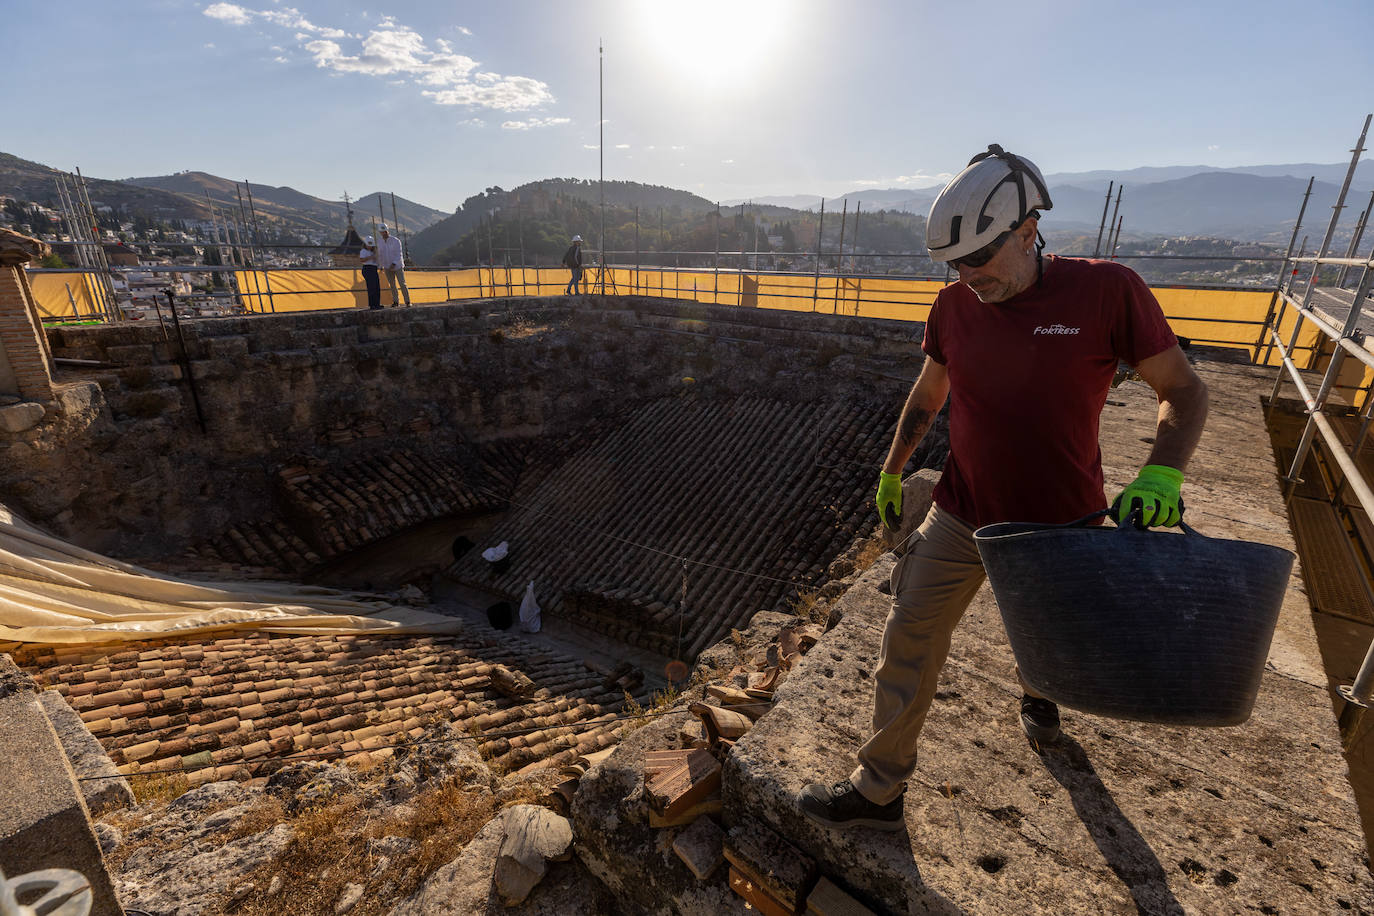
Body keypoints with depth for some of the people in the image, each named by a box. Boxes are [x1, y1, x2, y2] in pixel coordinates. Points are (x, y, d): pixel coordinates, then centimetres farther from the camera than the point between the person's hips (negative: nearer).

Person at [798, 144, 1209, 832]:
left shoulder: (1108, 291, -15)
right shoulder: (954, 306, -4)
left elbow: (1183, 391, -7)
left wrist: (1160, 473, -24)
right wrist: (892, 469, 13)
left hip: (1060, 526, -1)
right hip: (962, 517, 2)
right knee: (908, 644, 1)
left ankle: (1036, 690, 62)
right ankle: (879, 788, 18)